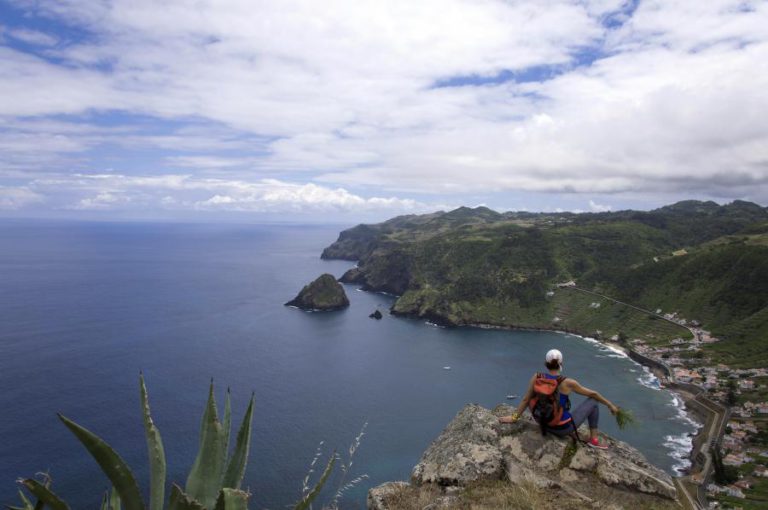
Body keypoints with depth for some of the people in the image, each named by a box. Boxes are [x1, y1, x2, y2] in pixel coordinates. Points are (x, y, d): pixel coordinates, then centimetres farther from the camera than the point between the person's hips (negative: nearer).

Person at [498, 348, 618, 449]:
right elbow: (593, 394, -5)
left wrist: (514, 417, 7)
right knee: (592, 401, 13)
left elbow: (526, 399, -4)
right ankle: (594, 439, 18)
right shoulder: (567, 383, -20)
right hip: (564, 428, -4)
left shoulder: (537, 378, -13)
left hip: (545, 425, 4)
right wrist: (610, 405, 10)